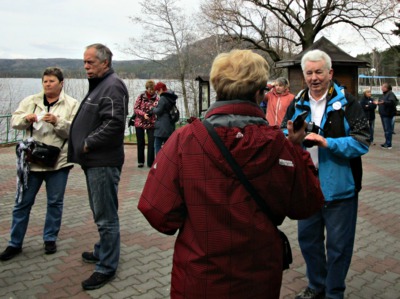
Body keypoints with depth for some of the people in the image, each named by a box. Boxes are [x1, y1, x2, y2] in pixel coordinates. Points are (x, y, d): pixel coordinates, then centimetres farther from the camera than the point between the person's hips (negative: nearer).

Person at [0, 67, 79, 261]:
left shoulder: (72, 104, 0)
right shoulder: (30, 101, 8)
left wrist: (57, 121, -23)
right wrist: (26, 118, -14)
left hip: (58, 162, -2)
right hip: (31, 160, 2)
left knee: (55, 202, 9)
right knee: (23, 202, 8)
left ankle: (50, 239, 27)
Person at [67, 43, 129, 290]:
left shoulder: (113, 86, -14)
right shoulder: (99, 84, 18)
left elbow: (114, 124, -26)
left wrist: (88, 144, -17)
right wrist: (84, 146, 12)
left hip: (104, 163, -11)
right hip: (95, 161, 11)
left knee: (106, 216, -1)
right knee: (101, 213, 22)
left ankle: (107, 267, 10)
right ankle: (103, 252, 38)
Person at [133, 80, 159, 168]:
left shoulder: (156, 98, 0)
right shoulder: (141, 96, -3)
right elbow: (135, 109, -4)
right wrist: (143, 114, -19)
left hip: (151, 123, 0)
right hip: (140, 122, 0)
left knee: (151, 143, -5)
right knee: (140, 143, 9)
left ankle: (150, 162, 4)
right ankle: (140, 161, 22)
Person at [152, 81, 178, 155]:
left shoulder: (163, 98, -13)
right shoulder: (171, 98, 14)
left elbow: (159, 111, -16)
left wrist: (153, 109, 5)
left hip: (162, 126, -9)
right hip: (170, 126, 9)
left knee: (157, 145, -3)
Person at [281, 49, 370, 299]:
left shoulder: (347, 103, -8)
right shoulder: (297, 105, 6)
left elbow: (362, 142, -15)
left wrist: (327, 142, -27)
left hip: (339, 187, -4)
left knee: (338, 245, 9)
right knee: (308, 239, 18)